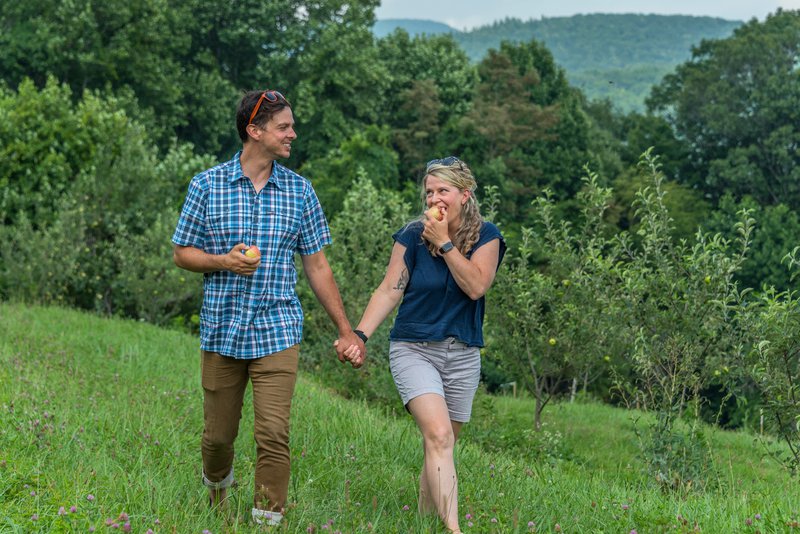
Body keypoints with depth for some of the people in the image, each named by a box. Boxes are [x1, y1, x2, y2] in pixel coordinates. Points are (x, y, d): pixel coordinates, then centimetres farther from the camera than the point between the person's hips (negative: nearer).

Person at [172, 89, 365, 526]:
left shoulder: (299, 191, 4)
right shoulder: (207, 185, 0)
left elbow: (316, 265, 8)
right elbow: (182, 253, 5)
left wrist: (346, 329, 6)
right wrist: (223, 261, -15)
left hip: (277, 332, 0)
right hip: (221, 330, 0)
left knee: (274, 435, -10)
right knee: (218, 434, 11)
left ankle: (267, 520, 2)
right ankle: (217, 484, 43)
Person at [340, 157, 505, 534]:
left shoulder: (485, 236, -1)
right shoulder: (413, 237, -4)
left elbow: (476, 286, -14)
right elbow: (389, 291, -4)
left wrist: (444, 243, -17)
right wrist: (359, 335, -15)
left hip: (463, 356, 3)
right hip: (413, 350, -2)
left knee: (439, 446, 8)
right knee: (439, 436, -21)